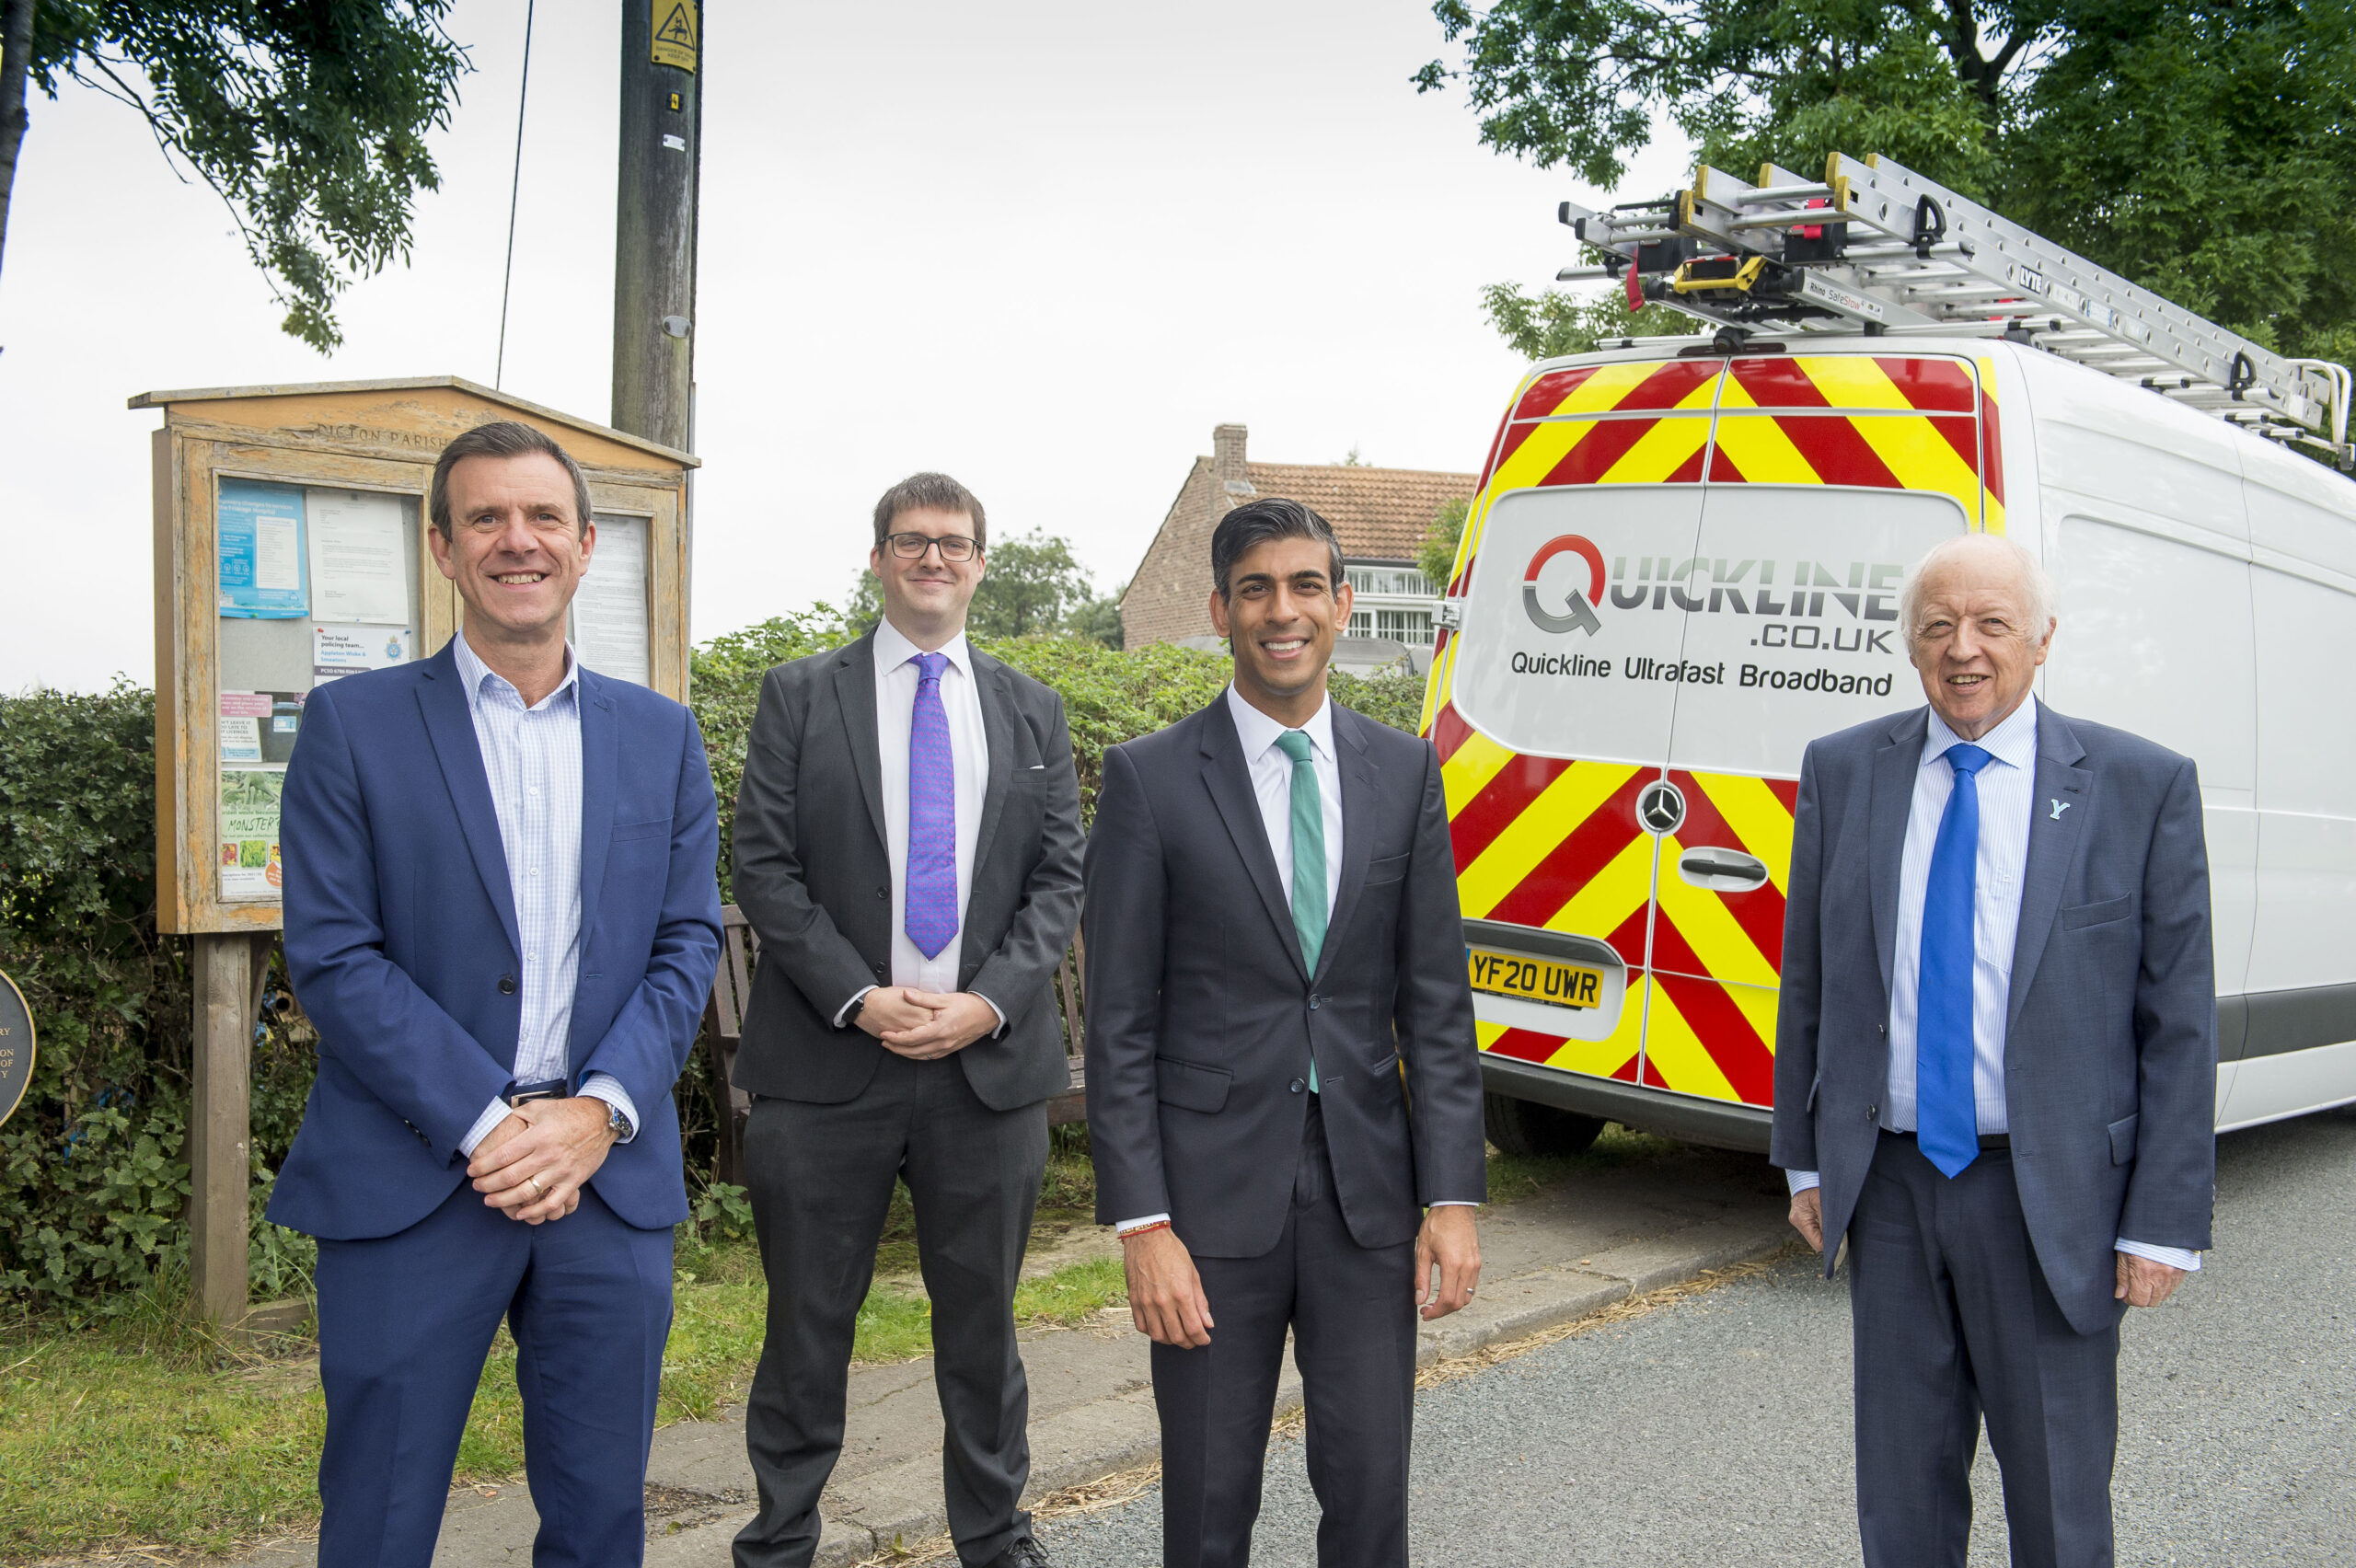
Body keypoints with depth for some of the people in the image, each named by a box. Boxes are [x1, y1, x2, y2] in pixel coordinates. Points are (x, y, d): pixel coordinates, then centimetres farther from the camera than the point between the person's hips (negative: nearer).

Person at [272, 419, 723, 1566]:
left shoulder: (661, 737, 10)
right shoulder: (354, 724, 1)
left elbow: (688, 945, 6)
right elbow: (331, 956, -6)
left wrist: (599, 1111, -9)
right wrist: (486, 1125, -14)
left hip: (612, 1179, 3)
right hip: (412, 1181, -2)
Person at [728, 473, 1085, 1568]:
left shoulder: (1032, 712, 10)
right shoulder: (801, 695, 3)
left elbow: (1059, 878, 6)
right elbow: (764, 867, -3)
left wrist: (991, 1002, -9)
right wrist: (858, 998, -14)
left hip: (990, 1059, 2)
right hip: (828, 1060, -2)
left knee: (982, 1316, 13)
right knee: (808, 1321, 8)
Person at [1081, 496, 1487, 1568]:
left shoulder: (1403, 771, 5)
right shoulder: (1150, 779, -4)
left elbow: (1437, 1003, 5)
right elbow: (1120, 1025, -5)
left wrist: (1452, 1197, -2)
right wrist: (1142, 1225, -10)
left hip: (1367, 1193, 3)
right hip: (1215, 1191, -2)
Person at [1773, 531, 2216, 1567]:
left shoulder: (2142, 786, -6)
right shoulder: (1842, 772, 2)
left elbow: (2179, 1022, -5)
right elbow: (1806, 983, 8)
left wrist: (2164, 1223, -7)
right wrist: (1805, 1159, 8)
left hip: (2053, 1199, -2)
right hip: (1888, 1186, 3)